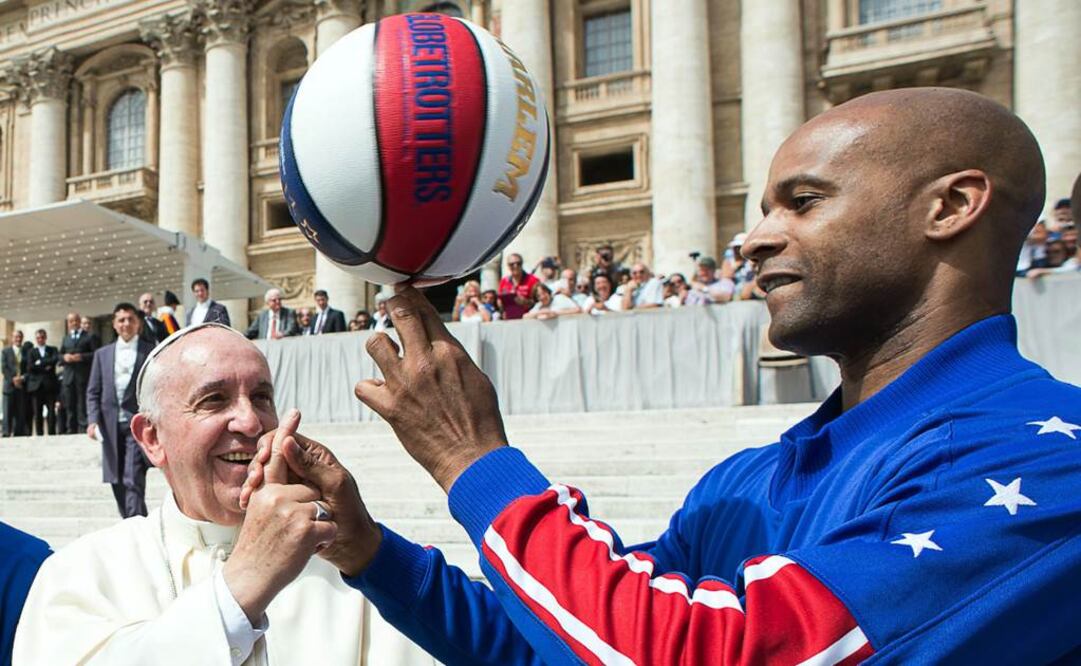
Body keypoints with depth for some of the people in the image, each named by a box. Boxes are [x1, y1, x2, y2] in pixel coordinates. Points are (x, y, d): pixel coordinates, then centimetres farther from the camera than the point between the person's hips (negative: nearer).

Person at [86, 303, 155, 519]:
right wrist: (93, 420, -2)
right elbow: (93, 392, 12)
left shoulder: (151, 352, 2)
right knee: (118, 484, 8)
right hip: (111, 428, 4)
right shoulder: (102, 354, 14)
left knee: (133, 483, -13)